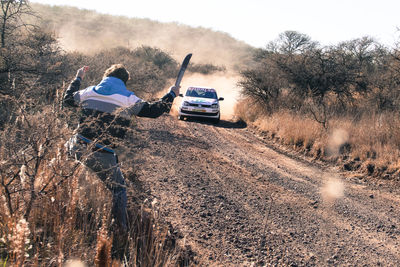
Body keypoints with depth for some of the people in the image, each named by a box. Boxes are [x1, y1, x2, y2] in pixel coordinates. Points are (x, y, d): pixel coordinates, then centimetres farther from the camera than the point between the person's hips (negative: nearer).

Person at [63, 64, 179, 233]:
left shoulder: (89, 92, 10)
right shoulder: (128, 99, -1)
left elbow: (67, 100, 27)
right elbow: (153, 111, -1)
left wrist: (78, 78, 41)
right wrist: (171, 94, 15)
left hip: (77, 147, 3)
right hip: (102, 156, -3)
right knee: (118, 188, 16)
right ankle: (121, 228, 18)